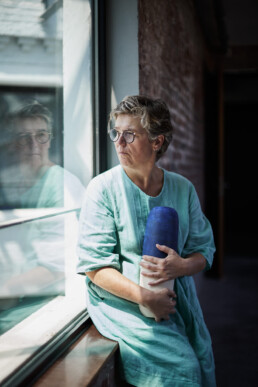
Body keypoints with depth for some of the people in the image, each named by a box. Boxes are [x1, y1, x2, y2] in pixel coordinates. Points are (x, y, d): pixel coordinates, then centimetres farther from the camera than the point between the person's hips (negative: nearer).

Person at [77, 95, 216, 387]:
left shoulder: (183, 188, 6)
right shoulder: (103, 189, -7)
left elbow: (203, 249, 9)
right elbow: (95, 266, -10)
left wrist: (182, 266, -15)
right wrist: (145, 297, -21)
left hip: (175, 295, 4)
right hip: (121, 299, -4)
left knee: (201, 361, -13)